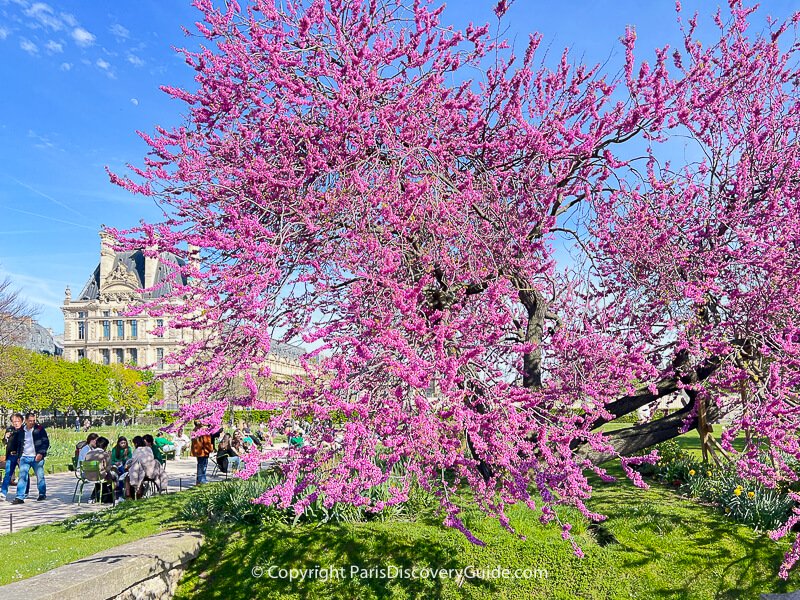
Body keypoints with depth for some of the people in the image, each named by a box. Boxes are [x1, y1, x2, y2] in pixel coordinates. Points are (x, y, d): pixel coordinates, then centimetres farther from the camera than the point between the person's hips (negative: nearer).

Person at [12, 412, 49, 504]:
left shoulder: (39, 429, -3)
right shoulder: (22, 430, 9)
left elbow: (46, 442, -4)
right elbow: (19, 444, 20)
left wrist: (41, 453, -15)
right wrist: (19, 456, 15)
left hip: (37, 458, -3)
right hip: (24, 457, 3)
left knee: (40, 477, 5)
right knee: (22, 477, -5)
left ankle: (42, 494, 19)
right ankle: (20, 497, -3)